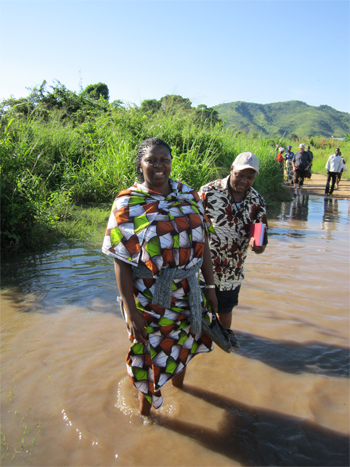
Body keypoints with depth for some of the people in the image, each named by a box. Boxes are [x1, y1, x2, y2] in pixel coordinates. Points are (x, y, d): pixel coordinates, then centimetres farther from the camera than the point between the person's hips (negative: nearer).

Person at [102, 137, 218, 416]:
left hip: (188, 295, 5)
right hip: (151, 298, -4)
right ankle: (145, 409, 42)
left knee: (185, 343, 25)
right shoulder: (127, 204, -13)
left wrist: (210, 286, 5)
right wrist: (130, 310, -19)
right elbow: (121, 262, -15)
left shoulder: (188, 196, 0)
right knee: (150, 354, 14)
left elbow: (203, 243, 3)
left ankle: (178, 382, 58)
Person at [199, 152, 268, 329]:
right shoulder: (208, 192, -15)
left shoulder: (257, 202, -3)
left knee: (226, 311, 22)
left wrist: (257, 244, -23)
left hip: (232, 272, 4)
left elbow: (261, 236, 2)